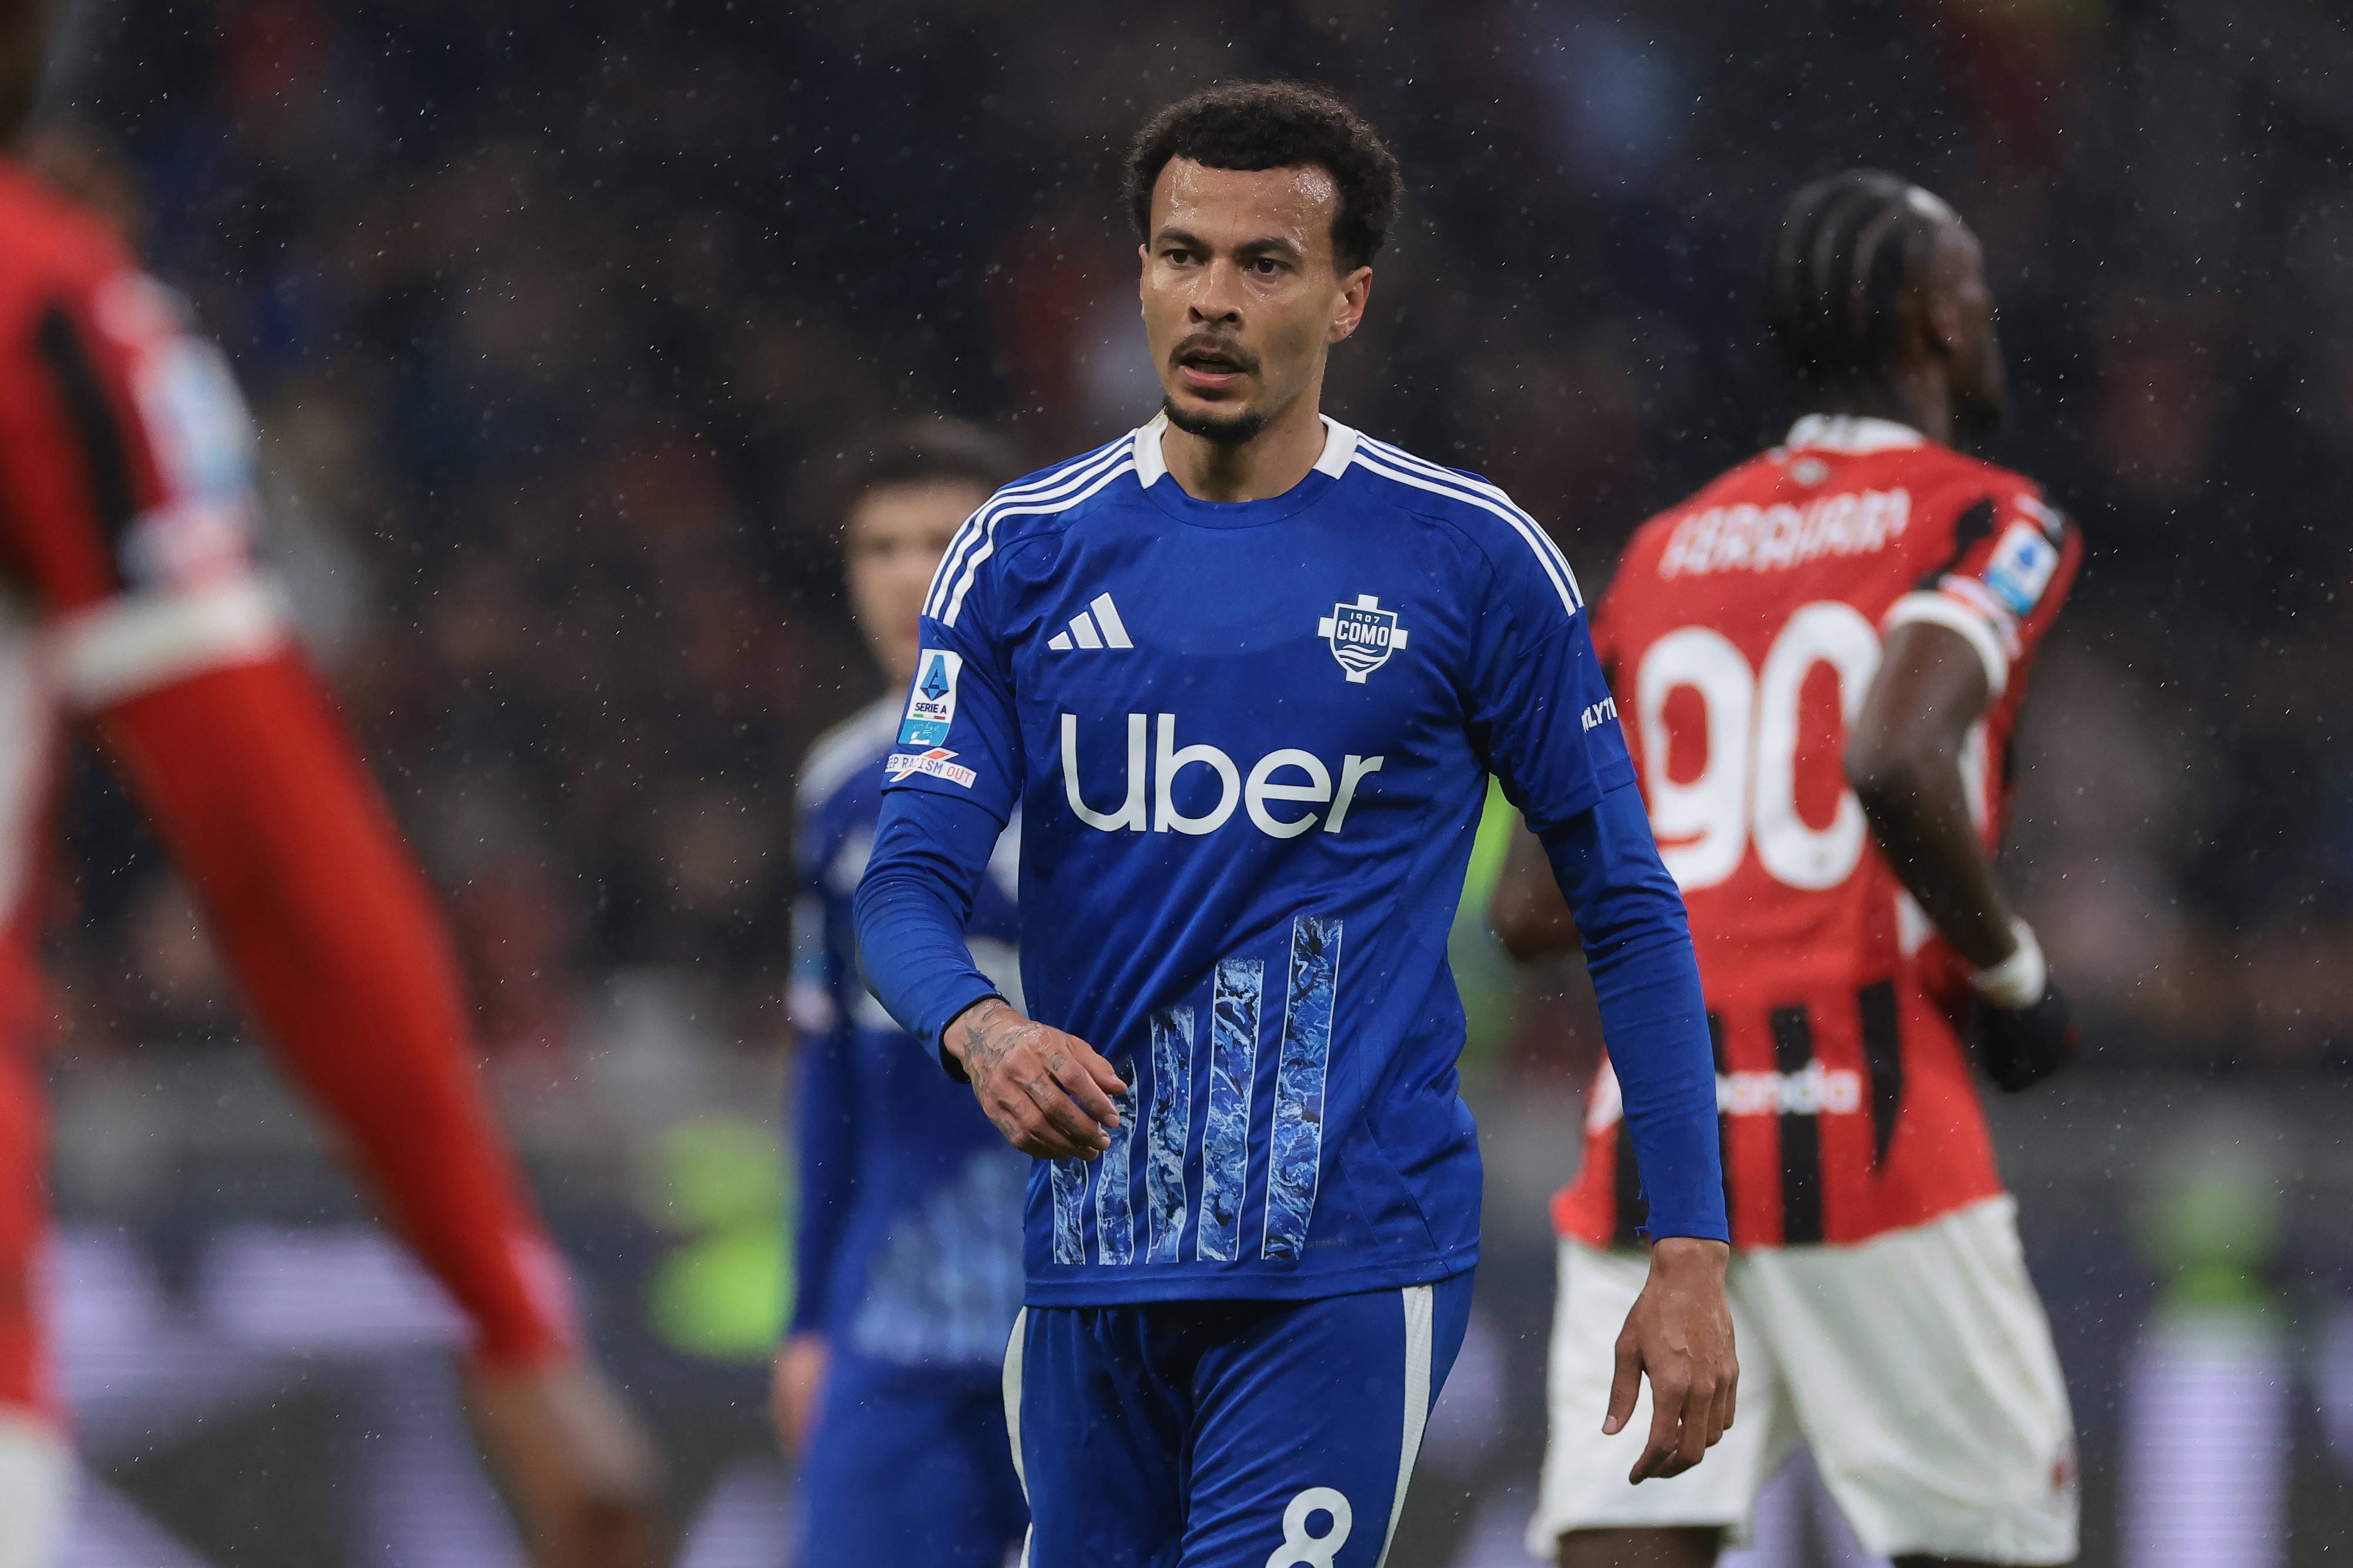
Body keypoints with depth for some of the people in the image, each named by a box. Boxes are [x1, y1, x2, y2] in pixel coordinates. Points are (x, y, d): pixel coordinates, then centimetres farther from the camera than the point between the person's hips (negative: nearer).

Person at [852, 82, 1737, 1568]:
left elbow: (1628, 905, 3)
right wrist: (981, 1030, -24)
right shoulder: (1024, 555, 6)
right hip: (1090, 1263, 4)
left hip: (1351, 1266, -4)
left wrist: (1693, 1252, -3)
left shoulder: (1472, 559, -1)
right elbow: (911, 882, 0)